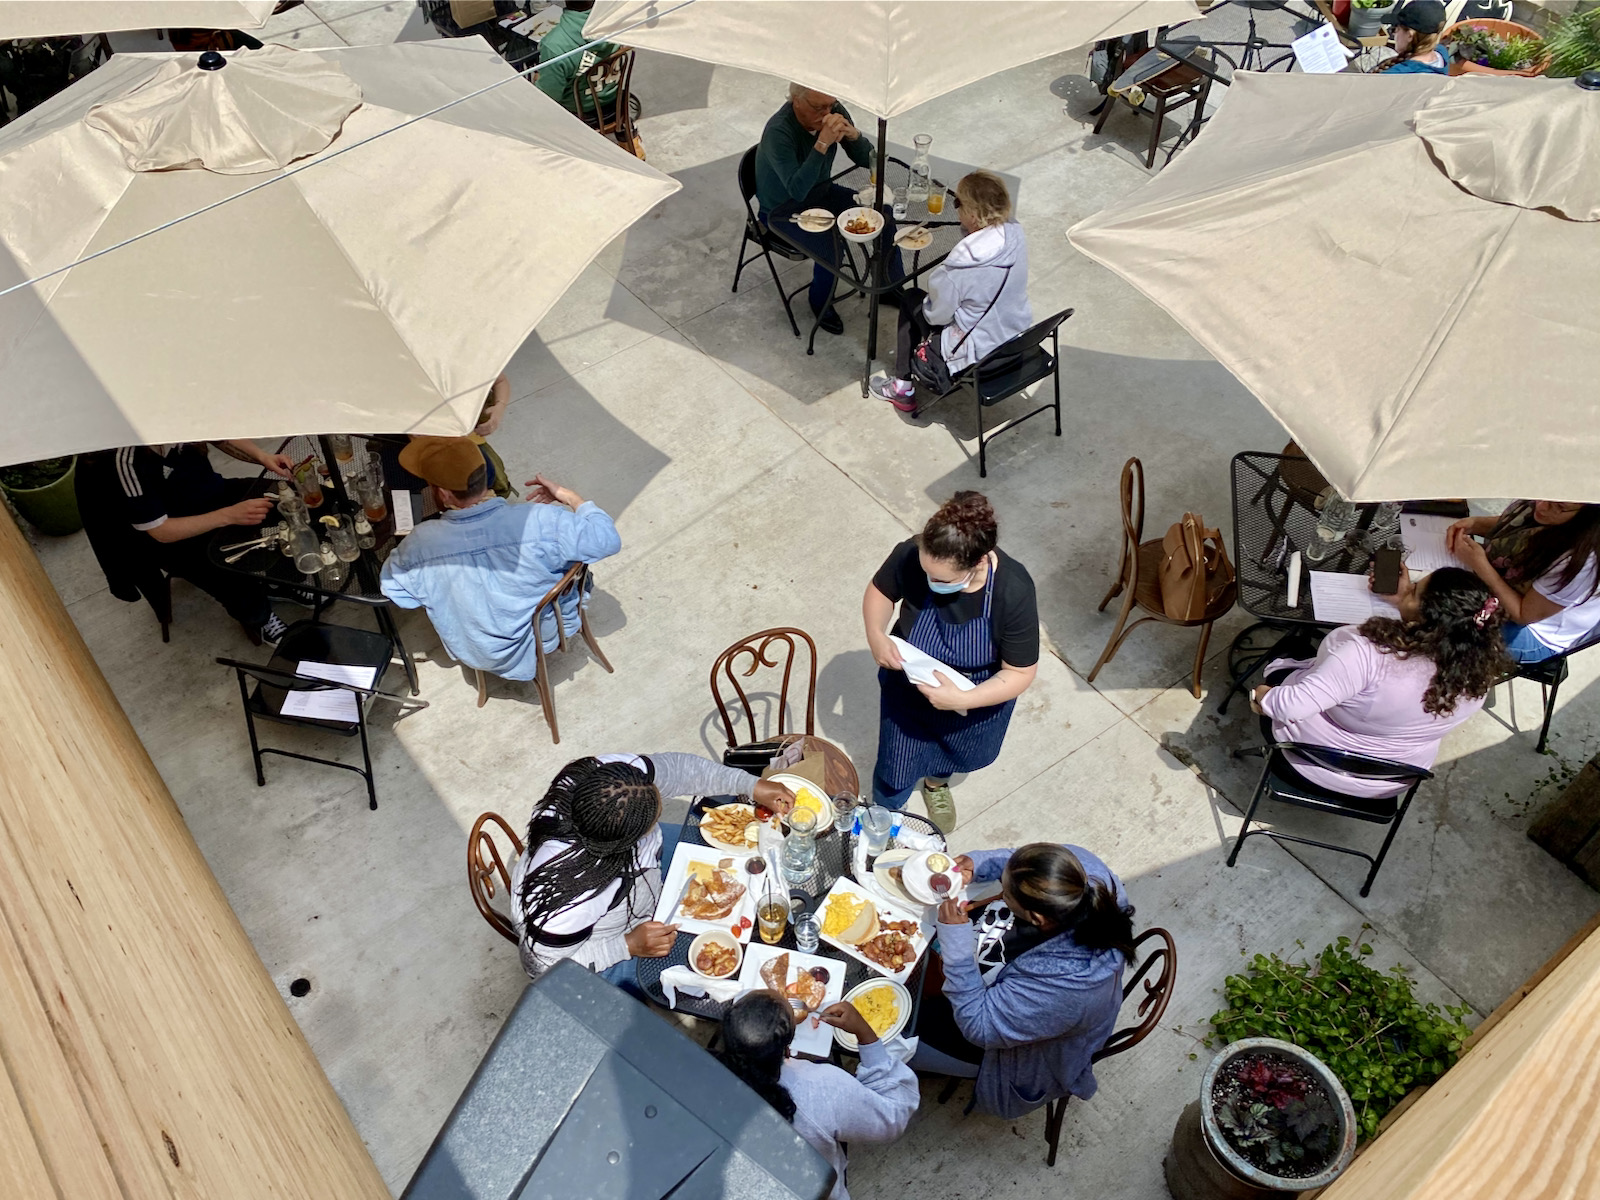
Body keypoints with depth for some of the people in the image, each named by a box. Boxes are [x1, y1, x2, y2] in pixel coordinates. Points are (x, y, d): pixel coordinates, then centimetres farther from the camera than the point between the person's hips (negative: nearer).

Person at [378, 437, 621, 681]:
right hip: (544, 640, -2)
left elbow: (390, 589, -6)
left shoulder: (418, 545, -27)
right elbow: (608, 539, -21)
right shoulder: (541, 523, -35)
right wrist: (570, 497, -7)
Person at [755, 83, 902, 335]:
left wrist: (853, 134, -25)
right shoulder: (778, 131, -29)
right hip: (783, 210, -7)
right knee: (831, 247, -29)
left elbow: (866, 160, -4)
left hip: (821, 191, 7)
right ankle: (820, 302, 3)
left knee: (884, 215, -7)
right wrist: (822, 143, -42)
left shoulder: (833, 110, -11)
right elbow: (797, 190, -37)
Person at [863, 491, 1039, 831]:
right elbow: (880, 590, -9)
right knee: (895, 769, 20)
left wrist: (962, 700, -38)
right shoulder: (909, 556, -33)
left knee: (964, 756, 31)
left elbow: (1020, 673, -26)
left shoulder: (1013, 592, -38)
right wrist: (876, 635, -27)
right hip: (908, 686, 0)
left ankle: (936, 782, 68)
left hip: (979, 698, 0)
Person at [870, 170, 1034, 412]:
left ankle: (903, 388, 26)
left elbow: (936, 316, -18)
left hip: (977, 352, -7)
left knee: (911, 299, 14)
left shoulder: (960, 267, -34)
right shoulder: (1015, 232, -14)